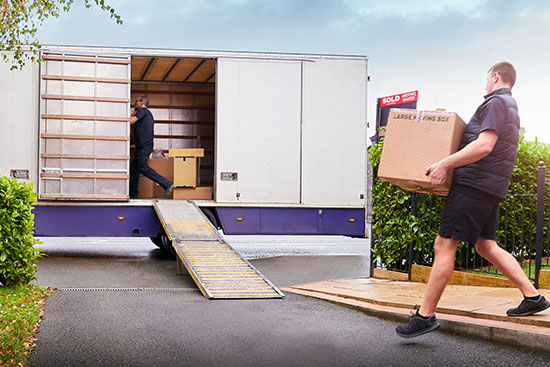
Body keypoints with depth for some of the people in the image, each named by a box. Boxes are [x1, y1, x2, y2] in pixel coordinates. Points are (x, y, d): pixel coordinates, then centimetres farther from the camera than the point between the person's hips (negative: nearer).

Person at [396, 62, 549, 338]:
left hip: (474, 185, -10)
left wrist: (445, 163, -21)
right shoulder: (511, 108, 23)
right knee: (486, 246, 15)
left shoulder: (495, 103, -9)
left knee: (444, 245, -10)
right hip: (491, 189, 10)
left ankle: (425, 316, -10)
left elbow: (485, 145, -21)